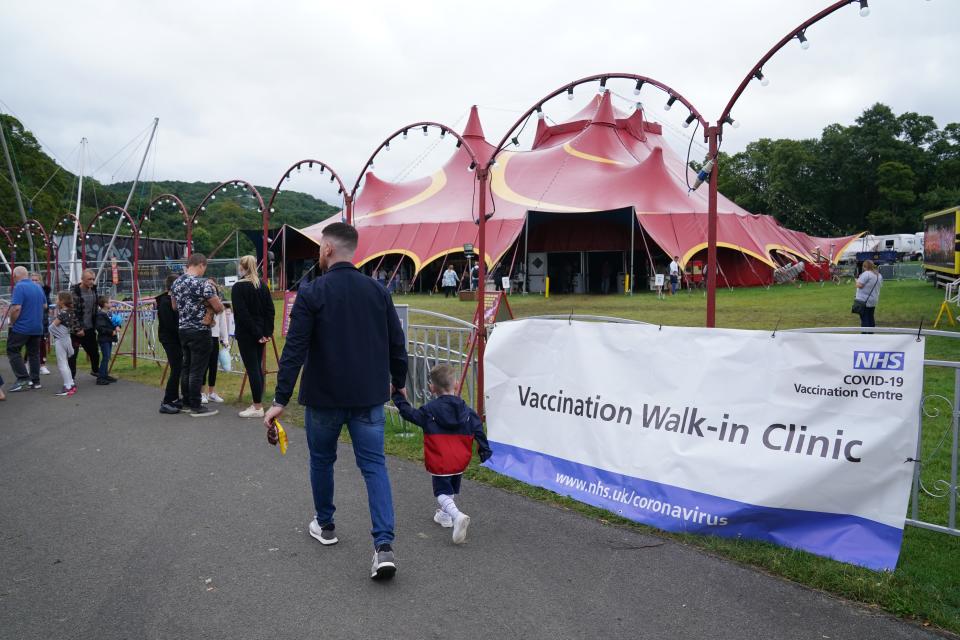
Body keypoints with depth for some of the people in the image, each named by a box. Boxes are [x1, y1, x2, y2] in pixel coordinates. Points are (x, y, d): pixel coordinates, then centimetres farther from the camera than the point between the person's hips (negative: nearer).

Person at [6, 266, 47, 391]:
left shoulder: (19, 287, -13)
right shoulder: (38, 287, 10)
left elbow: (16, 308, -21)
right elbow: (45, 306, 19)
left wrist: (12, 322, -8)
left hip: (21, 327, -7)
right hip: (37, 328, 7)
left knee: (13, 351, 4)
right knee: (34, 353, 11)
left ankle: (23, 378, -5)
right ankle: (35, 381, 13)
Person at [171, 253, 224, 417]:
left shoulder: (176, 283, 8)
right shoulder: (202, 283, -16)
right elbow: (219, 307, -13)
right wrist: (211, 310, 9)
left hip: (183, 329, 8)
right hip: (200, 331, -8)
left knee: (186, 367, 15)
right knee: (197, 370, -3)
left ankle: (186, 403, 23)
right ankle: (196, 407, 2)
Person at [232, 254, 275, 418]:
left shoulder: (238, 288, -11)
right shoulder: (263, 286, 8)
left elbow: (242, 314, -17)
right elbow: (270, 310, 5)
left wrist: (257, 334, -14)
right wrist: (267, 332, 2)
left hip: (246, 334, -7)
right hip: (260, 333, 7)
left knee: (252, 369, -4)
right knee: (258, 367, 13)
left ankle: (257, 407, -1)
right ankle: (258, 403, 19)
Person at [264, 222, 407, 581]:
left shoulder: (311, 294, -9)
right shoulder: (377, 291, 2)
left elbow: (294, 351, -14)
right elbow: (397, 344, 5)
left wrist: (281, 400, -12)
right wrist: (398, 383, 20)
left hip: (324, 396, -2)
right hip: (369, 397, 2)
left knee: (322, 460, 19)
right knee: (374, 464, 3)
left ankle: (325, 526, 36)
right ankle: (384, 545, -9)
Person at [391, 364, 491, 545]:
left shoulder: (429, 410, -8)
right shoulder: (467, 411, 3)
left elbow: (409, 413, 2)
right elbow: (478, 431, 3)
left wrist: (398, 397, 16)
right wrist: (485, 451, 11)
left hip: (440, 463, -4)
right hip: (460, 462, 5)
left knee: (442, 492, -1)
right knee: (453, 490, 25)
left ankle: (457, 516, -26)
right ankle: (446, 515, 40)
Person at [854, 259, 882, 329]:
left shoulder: (866, 274, -17)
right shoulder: (879, 275, 11)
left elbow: (859, 285, -22)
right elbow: (880, 285, 23)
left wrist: (857, 281, -2)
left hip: (863, 300, -8)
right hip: (874, 301, 8)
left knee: (864, 319, -5)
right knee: (871, 318, 15)